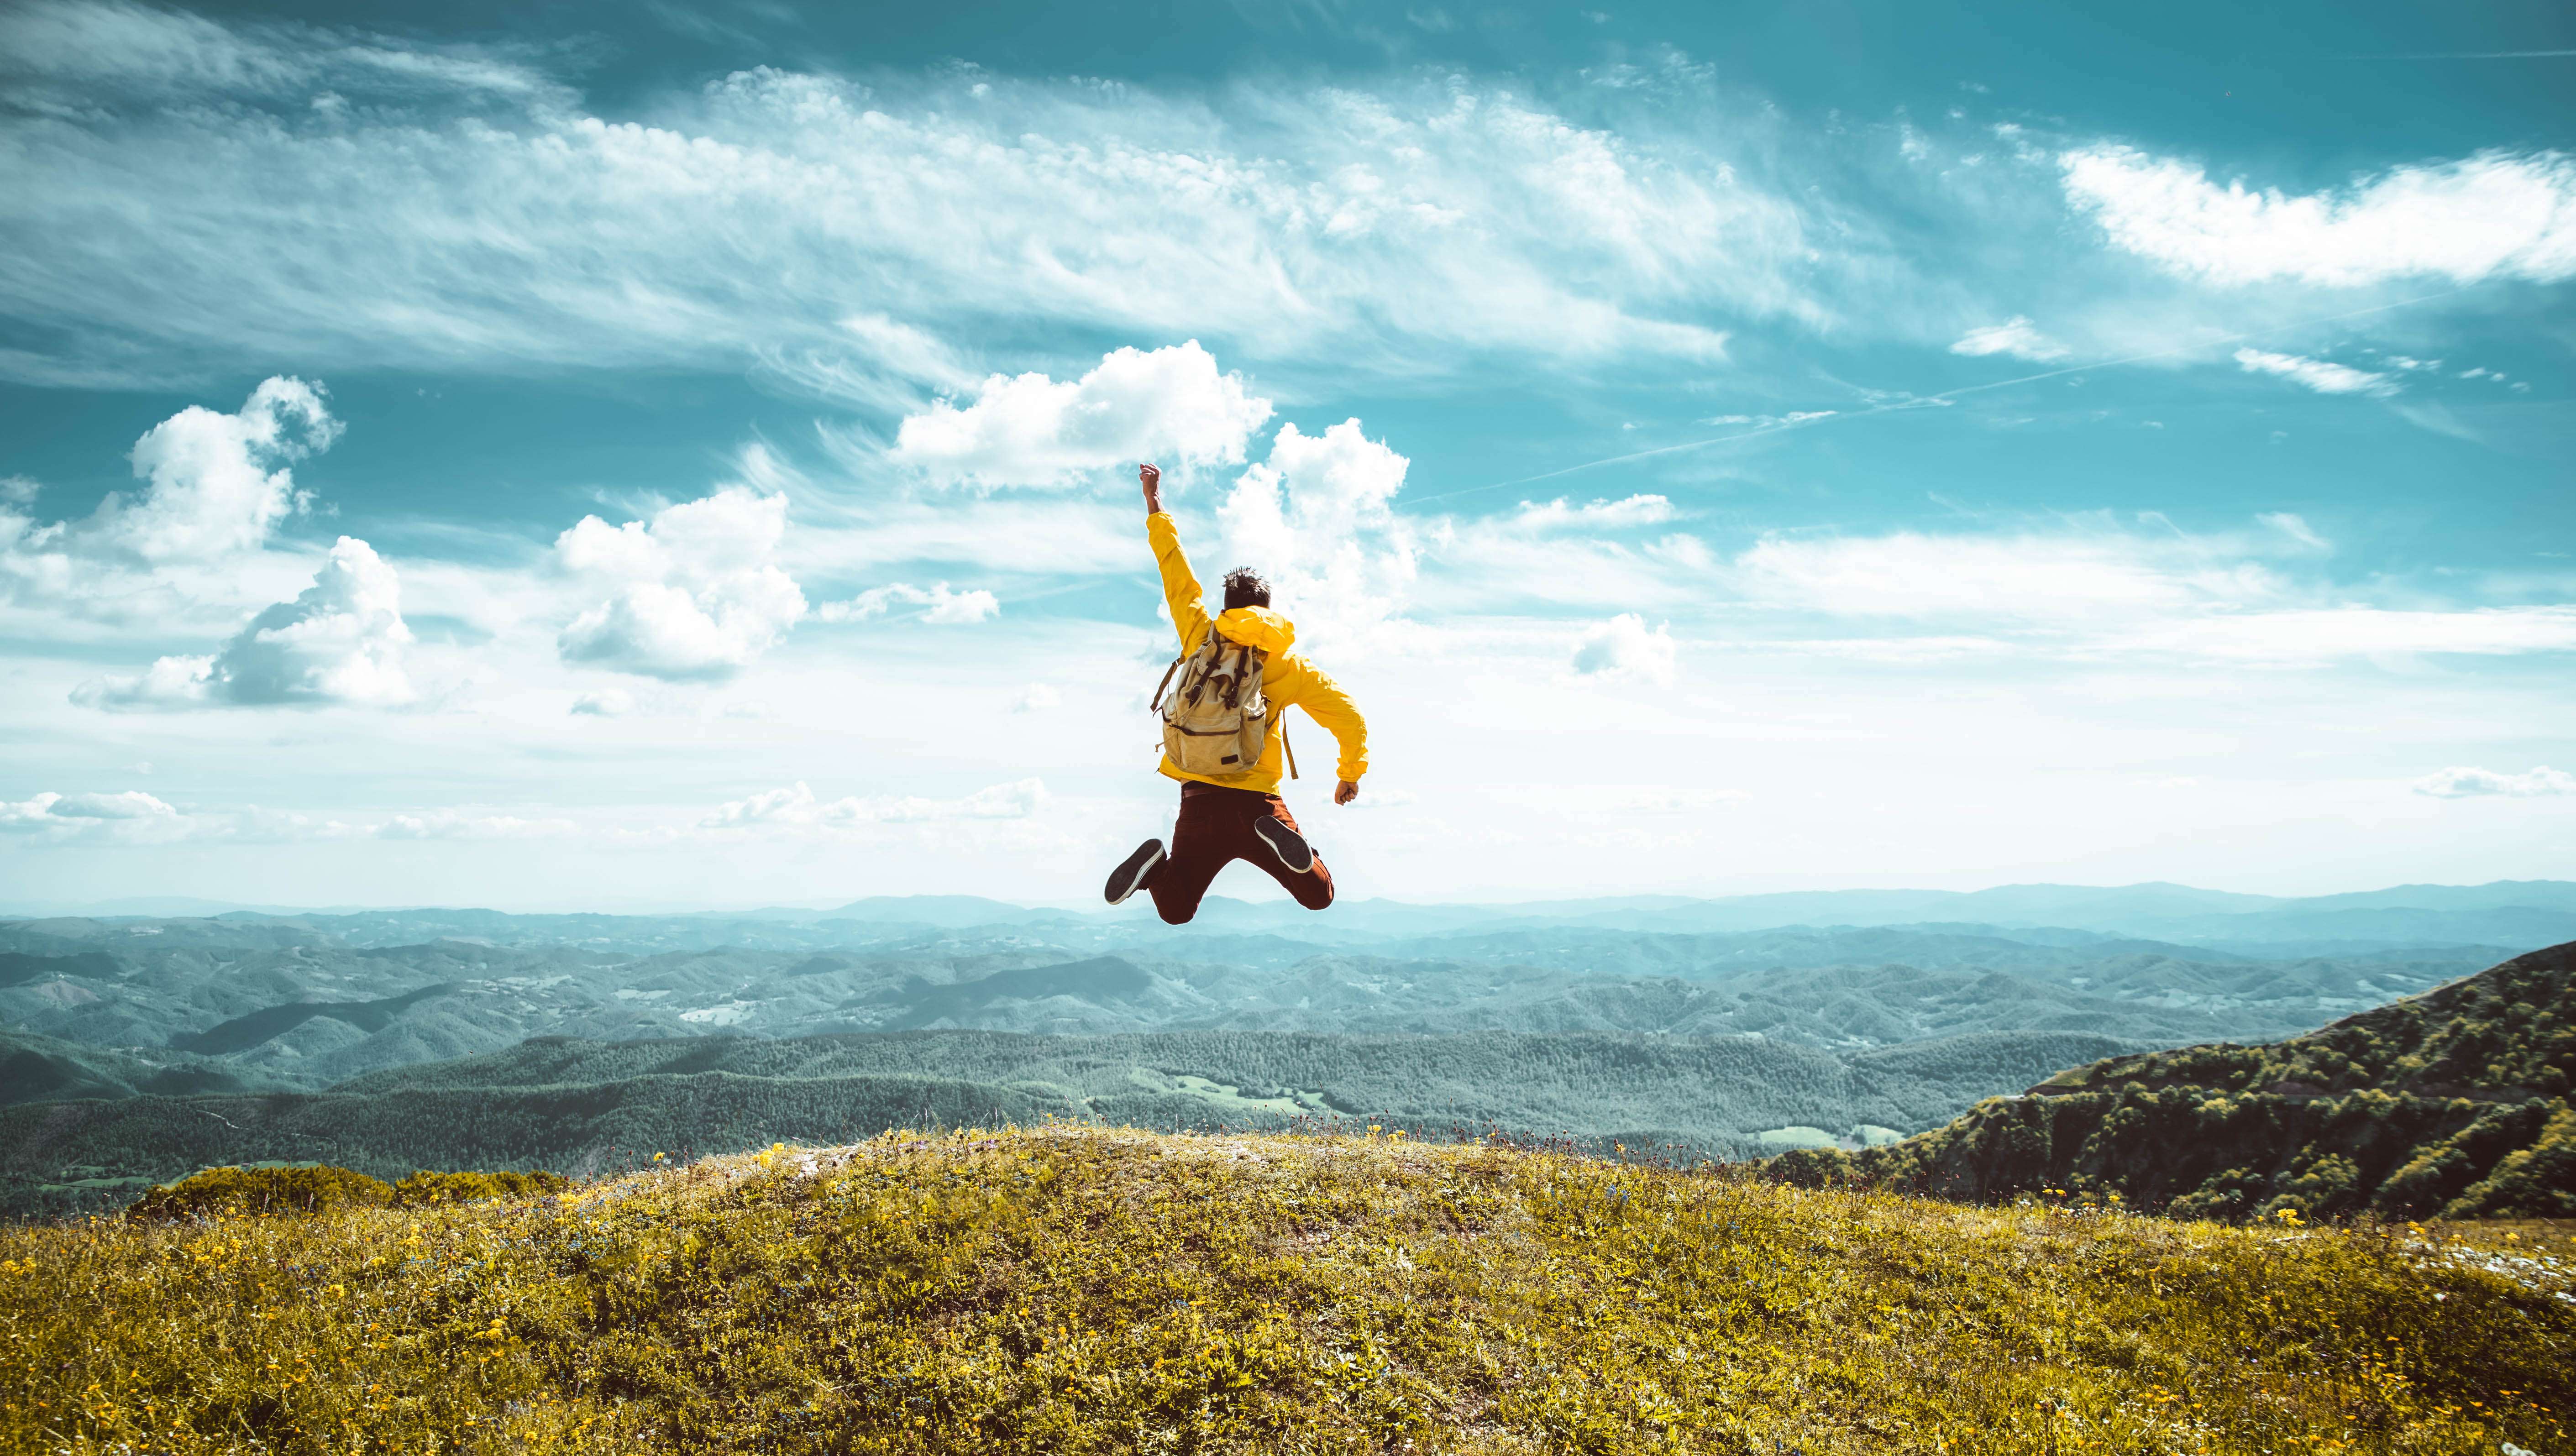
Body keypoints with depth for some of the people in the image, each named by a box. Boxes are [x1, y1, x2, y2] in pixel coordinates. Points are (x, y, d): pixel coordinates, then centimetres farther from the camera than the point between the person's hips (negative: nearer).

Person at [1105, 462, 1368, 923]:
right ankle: (1276, 838, -22)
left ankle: (1156, 866, -18)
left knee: (1175, 913, 17)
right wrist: (1351, 774, 21)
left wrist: (1155, 502, 26)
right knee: (1320, 898, 9)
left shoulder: (1201, 638, 5)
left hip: (1201, 802, 2)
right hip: (1258, 804, -2)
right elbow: (1349, 720, 4)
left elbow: (1177, 574, 17)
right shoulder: (1291, 665, 3)